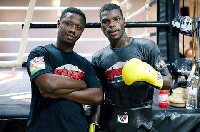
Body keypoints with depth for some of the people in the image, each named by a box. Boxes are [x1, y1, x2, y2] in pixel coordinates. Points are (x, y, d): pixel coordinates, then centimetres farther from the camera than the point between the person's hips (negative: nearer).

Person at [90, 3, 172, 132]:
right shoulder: (98, 58, 4)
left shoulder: (146, 47, -5)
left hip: (141, 121, -2)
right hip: (109, 121, 2)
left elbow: (168, 83, -6)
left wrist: (148, 76, -25)